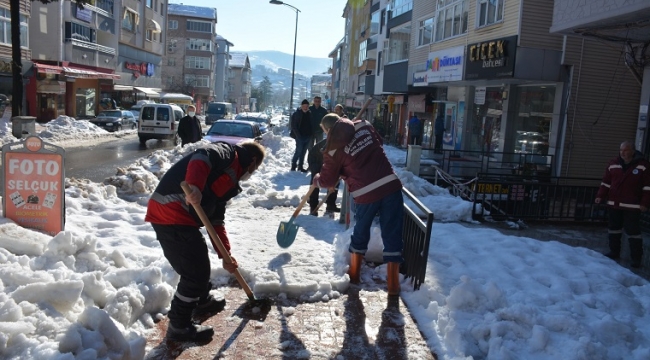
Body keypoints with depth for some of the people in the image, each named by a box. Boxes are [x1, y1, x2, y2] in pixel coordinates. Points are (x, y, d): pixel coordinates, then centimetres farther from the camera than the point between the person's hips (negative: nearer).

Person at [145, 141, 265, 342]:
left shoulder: (228, 178, 25)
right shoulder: (226, 153, 0)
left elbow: (216, 220, 24)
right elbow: (202, 156, -24)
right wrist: (194, 187, -42)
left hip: (179, 216, 10)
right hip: (171, 214, -10)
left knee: (200, 262, 27)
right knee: (195, 271, -1)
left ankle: (202, 302, 48)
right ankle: (179, 326, 13)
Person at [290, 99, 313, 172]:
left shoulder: (309, 114, 10)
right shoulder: (296, 114, -4)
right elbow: (293, 126, -6)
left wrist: (312, 135, 6)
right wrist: (298, 135, -13)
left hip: (308, 136, 5)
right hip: (300, 137, -5)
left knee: (303, 152, 9)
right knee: (298, 151, -7)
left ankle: (300, 166, 17)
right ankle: (293, 166, 5)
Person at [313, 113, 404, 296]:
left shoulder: (333, 149, -1)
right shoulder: (364, 125, 9)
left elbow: (327, 180, 7)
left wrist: (316, 180, 28)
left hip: (366, 194, -2)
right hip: (391, 185, 2)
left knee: (360, 233, 21)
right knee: (392, 234, 7)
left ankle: (354, 274, 37)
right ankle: (393, 284, 10)